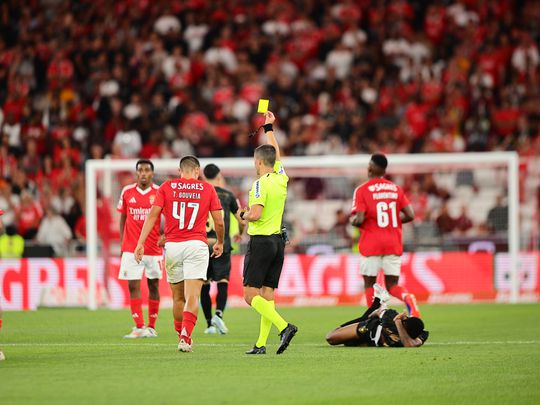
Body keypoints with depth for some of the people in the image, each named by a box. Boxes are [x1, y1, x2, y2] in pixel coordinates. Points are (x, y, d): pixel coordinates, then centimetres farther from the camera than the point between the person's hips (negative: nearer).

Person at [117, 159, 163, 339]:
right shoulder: (127, 192, 4)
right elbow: (123, 218, 12)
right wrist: (122, 243, 7)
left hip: (154, 248, -1)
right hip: (131, 248, 1)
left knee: (153, 286, 6)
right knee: (133, 286, -6)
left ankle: (151, 327, 15)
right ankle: (139, 327, -5)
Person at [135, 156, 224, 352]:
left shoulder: (166, 187, 5)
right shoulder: (207, 189, 5)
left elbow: (152, 216, -3)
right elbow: (219, 222, 6)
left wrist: (140, 242, -4)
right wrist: (220, 243, 23)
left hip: (172, 246, 2)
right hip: (197, 246, -2)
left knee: (178, 298, 15)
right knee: (192, 297, -8)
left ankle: (182, 336, 26)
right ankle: (186, 337, -24)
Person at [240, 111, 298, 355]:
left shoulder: (261, 184, -14)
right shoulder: (281, 178, 8)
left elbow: (256, 214, -24)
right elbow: (276, 152, 25)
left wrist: (244, 215, -2)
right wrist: (269, 127, 36)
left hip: (261, 242, -8)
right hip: (278, 241, 8)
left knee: (251, 295, -7)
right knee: (267, 295, 6)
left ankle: (284, 326, -23)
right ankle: (261, 344, 3)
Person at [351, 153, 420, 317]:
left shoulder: (362, 190, -6)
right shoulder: (396, 189, 6)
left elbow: (359, 220, -15)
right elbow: (410, 215, 1)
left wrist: (353, 221, 7)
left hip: (371, 244, -3)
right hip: (393, 243, 3)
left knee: (369, 283, 9)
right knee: (392, 284, 6)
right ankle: (407, 298, -25)